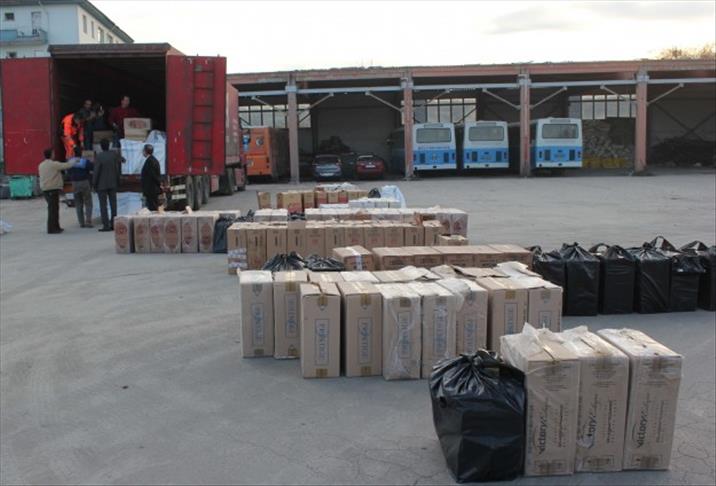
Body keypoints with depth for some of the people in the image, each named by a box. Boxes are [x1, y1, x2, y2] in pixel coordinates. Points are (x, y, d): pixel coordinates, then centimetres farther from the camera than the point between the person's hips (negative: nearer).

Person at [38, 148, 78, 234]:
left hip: (45, 189, 9)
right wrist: (73, 161, 10)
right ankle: (51, 228, -7)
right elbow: (67, 165, -9)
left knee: (54, 208, 15)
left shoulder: (41, 165, 12)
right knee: (53, 208, -7)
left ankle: (55, 227, 21)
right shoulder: (54, 164, -13)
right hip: (53, 189, -9)